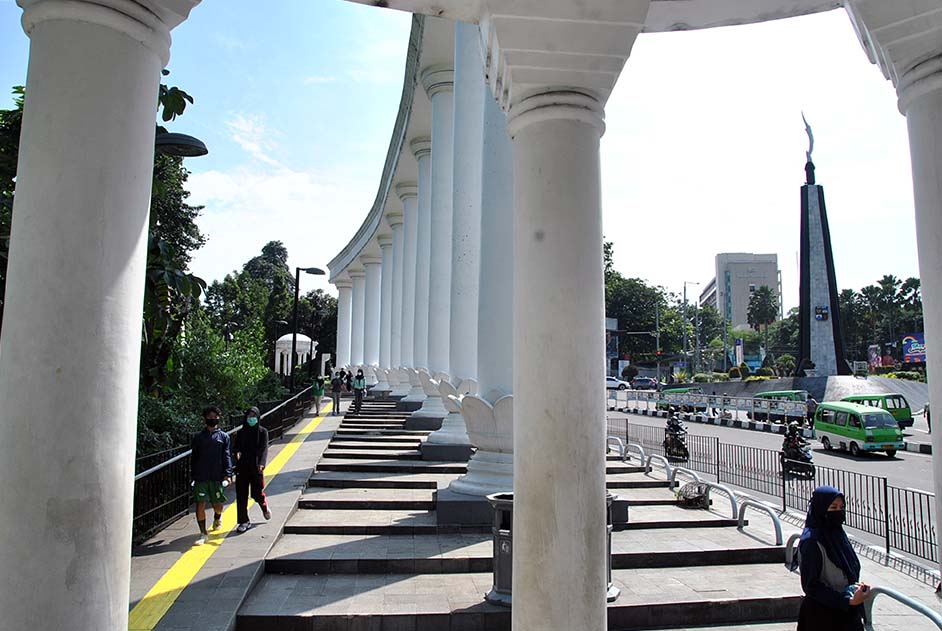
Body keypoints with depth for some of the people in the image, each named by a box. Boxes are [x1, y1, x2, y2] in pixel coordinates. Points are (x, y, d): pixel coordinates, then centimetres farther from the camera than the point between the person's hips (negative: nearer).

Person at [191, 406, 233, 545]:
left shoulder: (223, 436, 6)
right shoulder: (198, 437, 8)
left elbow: (226, 457, 1)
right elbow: (193, 458, 13)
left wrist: (228, 474, -10)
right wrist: (193, 476, 9)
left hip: (216, 477, 0)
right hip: (201, 477, 0)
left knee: (217, 504, 8)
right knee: (200, 505, -6)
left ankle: (217, 518, 43)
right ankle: (203, 533, 7)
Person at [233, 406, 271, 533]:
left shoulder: (262, 432, -1)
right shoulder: (241, 432, 9)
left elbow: (264, 449, -9)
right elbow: (235, 447, 9)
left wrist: (261, 463, -25)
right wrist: (237, 452, -15)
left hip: (256, 467, -2)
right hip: (242, 467, 3)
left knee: (257, 493, 1)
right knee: (241, 495, 1)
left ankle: (264, 507, 34)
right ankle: (244, 521, 12)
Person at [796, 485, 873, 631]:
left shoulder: (837, 533, 5)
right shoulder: (812, 542, -19)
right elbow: (810, 586, -19)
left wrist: (858, 586, -2)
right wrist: (848, 601, -21)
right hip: (822, 616, -7)